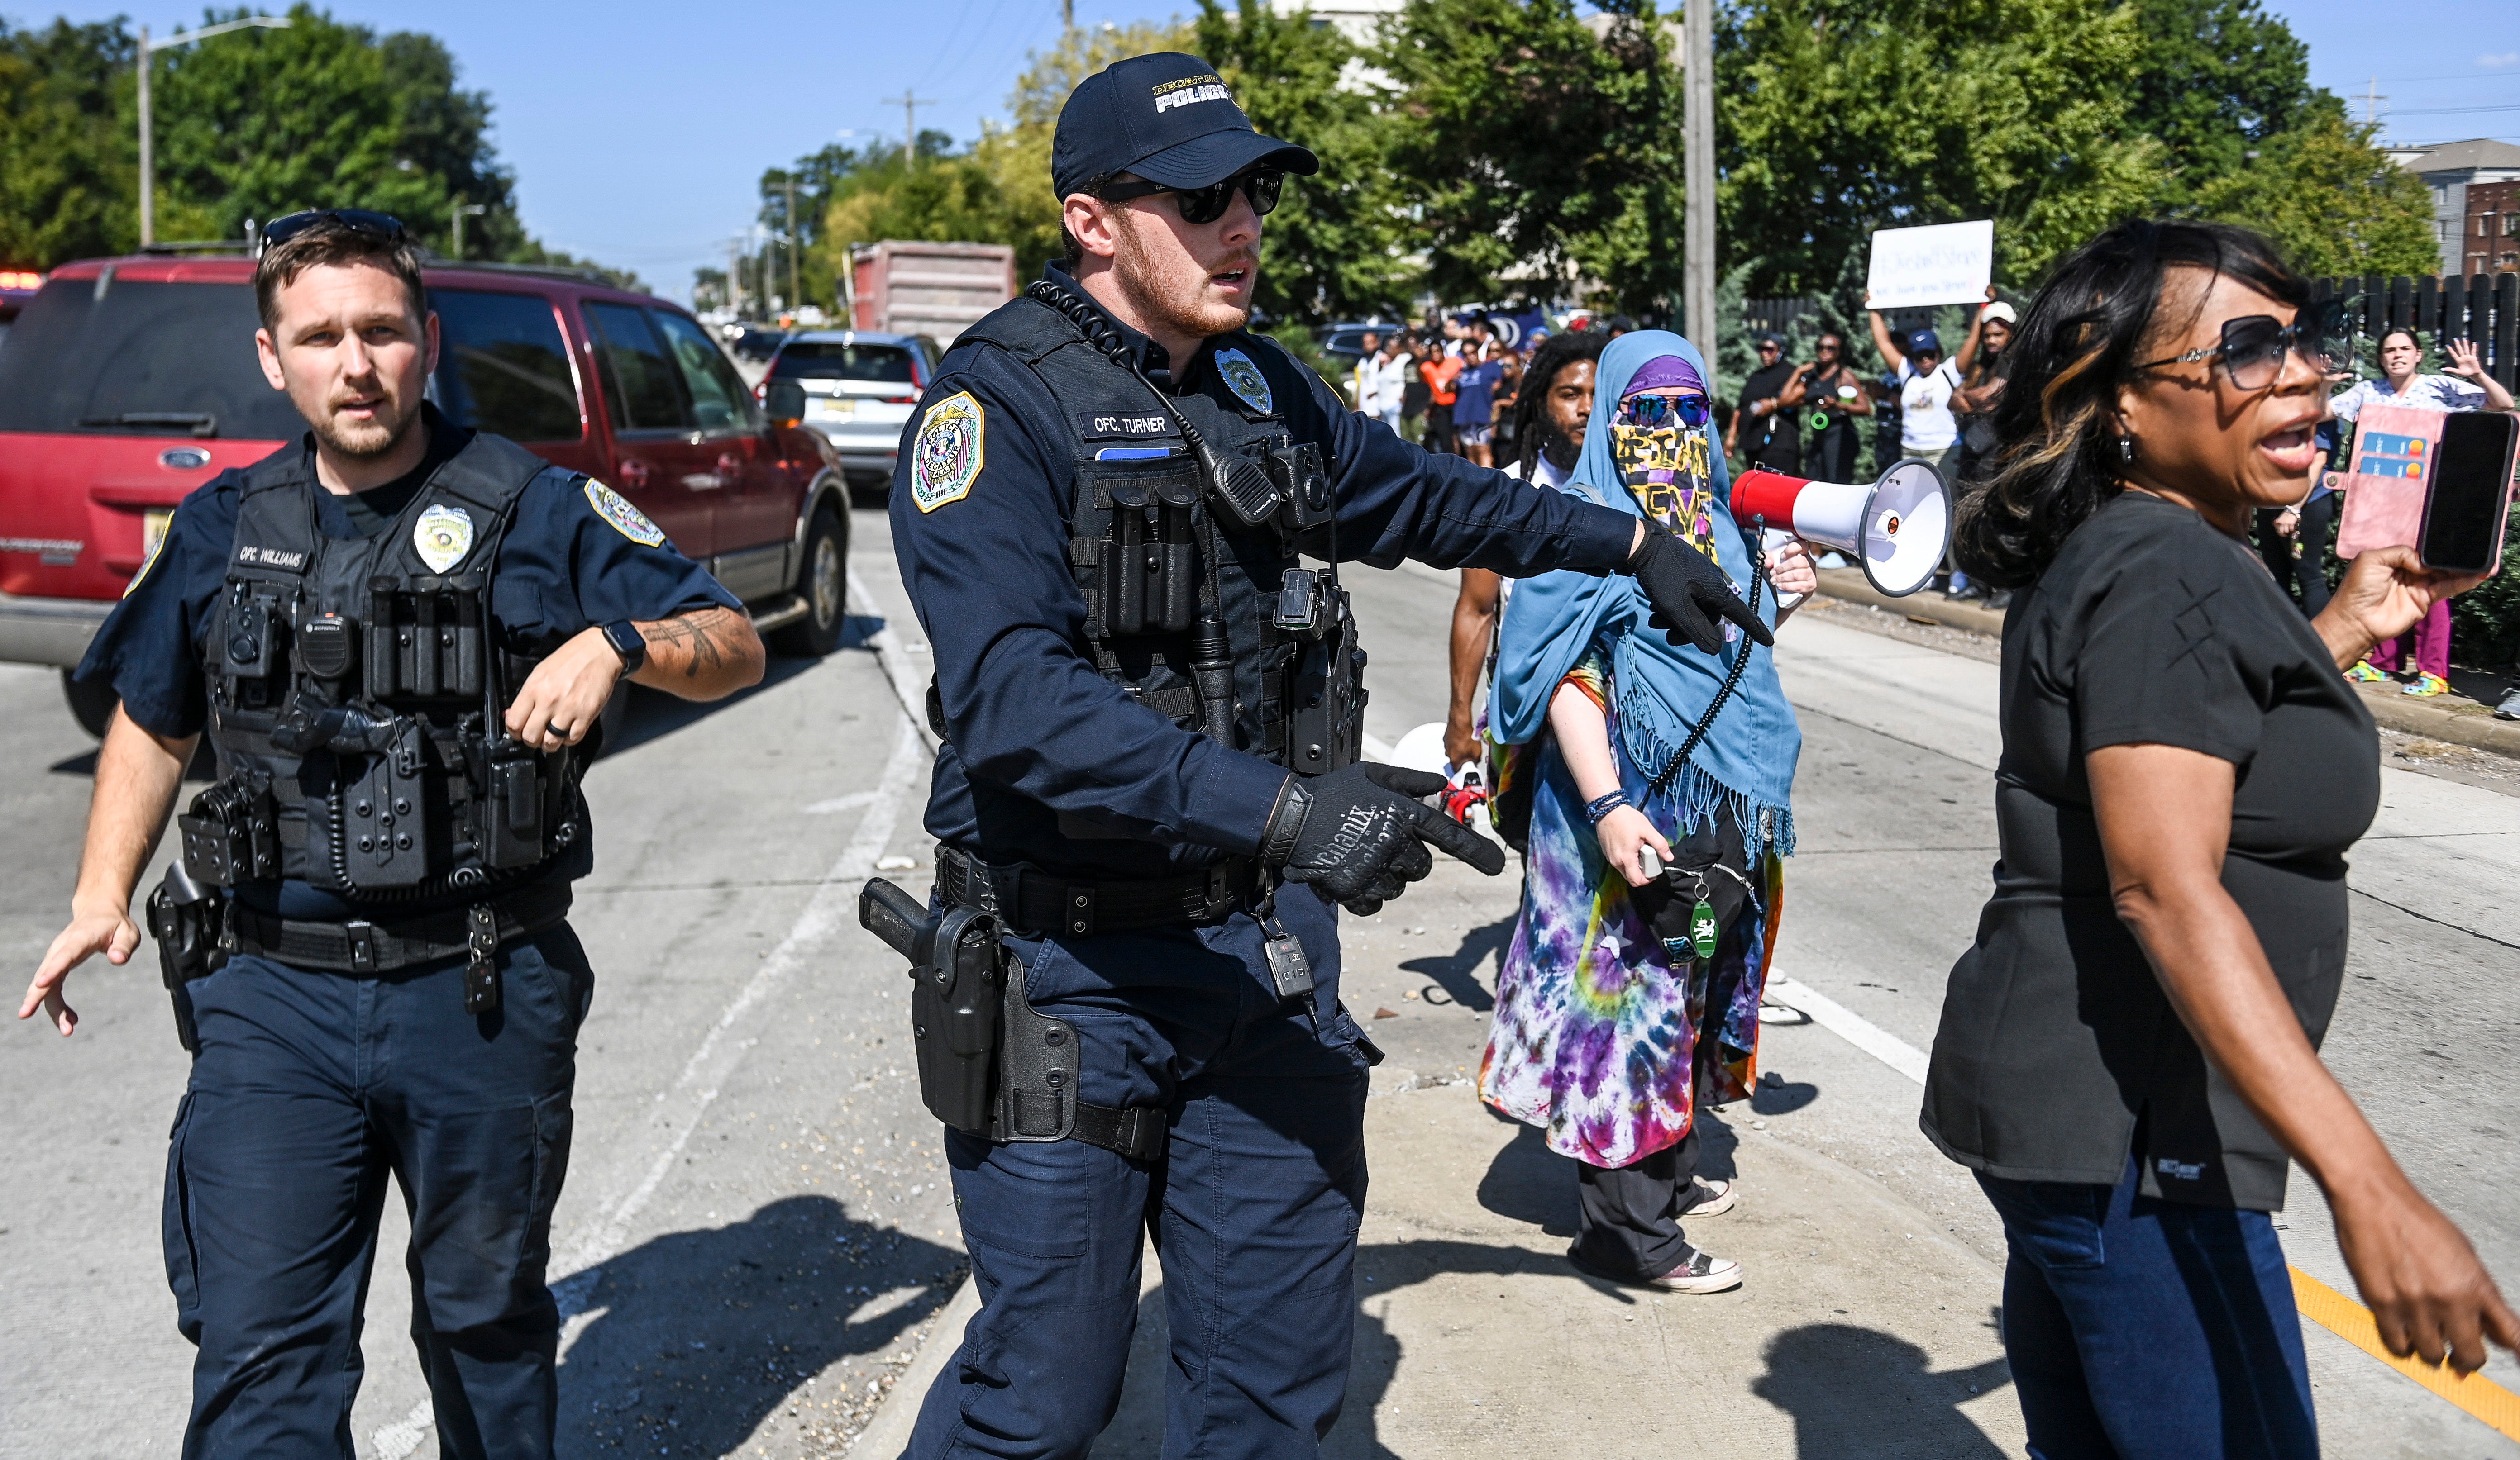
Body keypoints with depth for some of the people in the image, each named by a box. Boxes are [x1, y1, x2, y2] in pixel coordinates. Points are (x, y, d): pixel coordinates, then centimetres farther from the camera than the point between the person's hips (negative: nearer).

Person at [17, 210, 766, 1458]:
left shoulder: (536, 512, -2)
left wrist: (615, 640, -20)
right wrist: (102, 896, 7)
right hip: (271, 995, 2)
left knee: (487, 1313, 17)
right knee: (258, 1344, 0)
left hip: (484, 995, -1)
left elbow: (736, 646, -1)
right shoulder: (222, 531, 7)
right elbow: (152, 723, 19)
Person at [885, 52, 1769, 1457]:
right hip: (1074, 964, -6)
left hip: (1265, 942, 6)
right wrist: (1279, 807, -36)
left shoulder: (1259, 385, 8)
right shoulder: (1001, 398, -15)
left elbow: (1417, 492, 27)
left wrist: (1634, 544, 29)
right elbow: (1012, 695, -29)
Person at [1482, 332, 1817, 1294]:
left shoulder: (1717, 522, 13)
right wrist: (1607, 807, -28)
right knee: (1633, 988, -4)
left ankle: (1672, 1174, 33)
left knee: (1697, 983, 17)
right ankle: (1625, 1228, 4)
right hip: (1635, 799, -8)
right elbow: (1564, 674, -18)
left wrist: (1777, 594, 5)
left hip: (1722, 803, 8)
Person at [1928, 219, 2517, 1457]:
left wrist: (2346, 632, 22)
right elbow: (2165, 887, -27)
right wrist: (2366, 1184, -32)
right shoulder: (2169, 575, -17)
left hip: (2064, 1108, 10)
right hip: (2129, 1136, -10)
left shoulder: (2112, 556, 14)